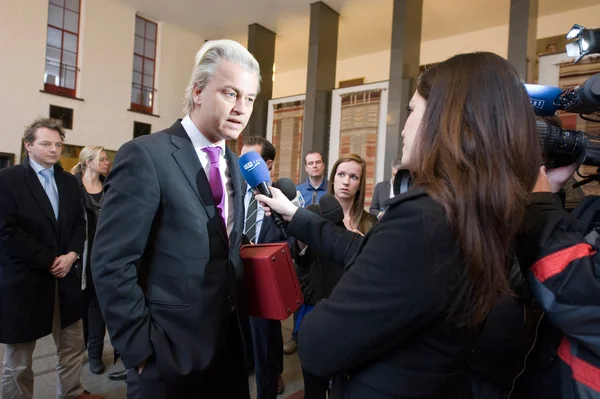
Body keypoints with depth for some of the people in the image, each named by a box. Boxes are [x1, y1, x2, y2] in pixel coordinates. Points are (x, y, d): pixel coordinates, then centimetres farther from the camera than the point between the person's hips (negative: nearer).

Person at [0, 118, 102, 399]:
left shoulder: (69, 181, 10)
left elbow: (80, 222, 8)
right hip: (23, 279, -5)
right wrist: (49, 260, -16)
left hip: (65, 276, 6)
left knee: (74, 345, 17)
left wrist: (72, 255, -9)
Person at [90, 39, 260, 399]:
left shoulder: (233, 163, 6)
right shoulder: (145, 155, -16)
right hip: (170, 354, -6)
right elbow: (111, 264, -17)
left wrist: (240, 312, 3)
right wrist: (142, 349, -14)